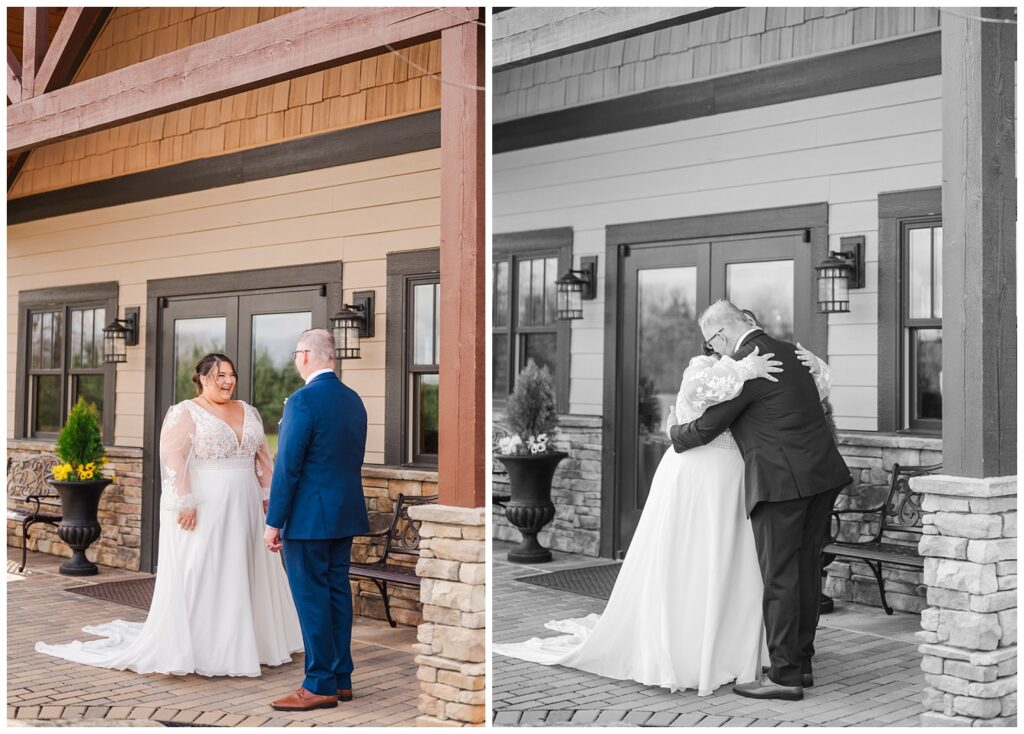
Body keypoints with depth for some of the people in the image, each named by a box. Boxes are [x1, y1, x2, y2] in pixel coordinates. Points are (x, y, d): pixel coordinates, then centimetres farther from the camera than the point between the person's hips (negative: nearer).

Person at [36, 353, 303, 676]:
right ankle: (192, 650, 5)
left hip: (242, 511, 7)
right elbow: (173, 458, -15)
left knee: (245, 575, 10)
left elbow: (262, 456, 17)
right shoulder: (186, 413, -7)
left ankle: (241, 645, 22)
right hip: (202, 510, -7)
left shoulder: (249, 412, 12)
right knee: (194, 576, -2)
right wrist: (185, 503, -22)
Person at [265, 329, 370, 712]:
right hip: (345, 513, 8)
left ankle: (320, 686, 3)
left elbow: (288, 467, -16)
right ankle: (341, 678, 19)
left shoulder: (303, 400, -16)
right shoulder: (353, 399, 9)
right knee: (337, 592, 13)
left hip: (308, 517, -8)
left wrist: (274, 522, -11)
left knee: (311, 598, -1)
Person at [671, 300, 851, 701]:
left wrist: (675, 434, 16)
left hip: (782, 482, -9)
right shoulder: (789, 351, 14)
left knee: (779, 577, -2)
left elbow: (706, 428, -5)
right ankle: (800, 662, 25)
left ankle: (784, 675, 3)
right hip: (821, 474, 9)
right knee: (806, 570, 15)